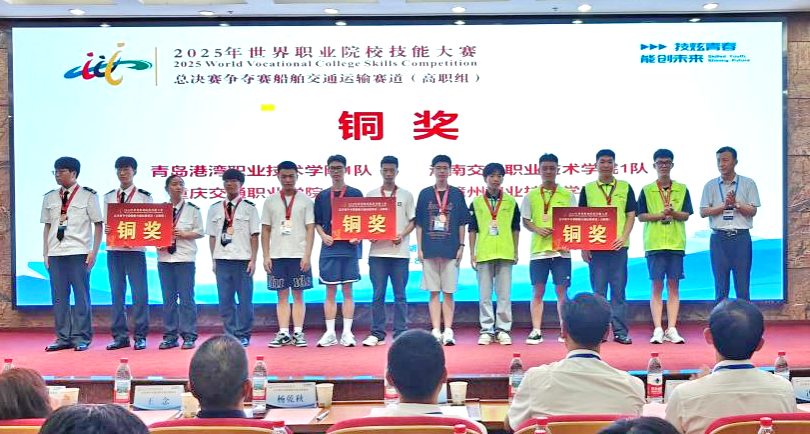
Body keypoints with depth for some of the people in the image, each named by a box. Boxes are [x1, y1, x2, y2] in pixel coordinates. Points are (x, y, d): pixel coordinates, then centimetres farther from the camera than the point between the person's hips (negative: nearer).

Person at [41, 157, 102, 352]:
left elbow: (98, 224, 0)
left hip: (79, 253, -4)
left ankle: (81, 337, 6)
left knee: (81, 295, -1)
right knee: (58, 296, 5)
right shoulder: (49, 197, 13)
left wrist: (94, 251, -7)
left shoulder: (88, 195, 1)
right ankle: (63, 337, 13)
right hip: (55, 253, 4)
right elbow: (47, 226, 15)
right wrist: (45, 253, 9)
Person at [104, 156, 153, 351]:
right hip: (113, 249, 3)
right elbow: (106, 222, 14)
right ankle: (120, 336, 12)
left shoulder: (144, 196, 3)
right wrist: (106, 230, -7)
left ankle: (140, 336, 3)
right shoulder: (109, 197, 13)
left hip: (135, 250, -3)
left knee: (139, 293, -4)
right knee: (117, 293, 6)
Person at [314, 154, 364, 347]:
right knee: (330, 291, 4)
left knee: (347, 290, 1)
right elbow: (317, 222, 12)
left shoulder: (355, 194, 5)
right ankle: (330, 333, 9)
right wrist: (323, 235, -6)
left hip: (349, 247, -2)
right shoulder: (322, 196, 10)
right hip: (329, 248, 2)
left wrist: (357, 236, -12)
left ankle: (347, 333, 6)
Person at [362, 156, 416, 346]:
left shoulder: (406, 195, 9)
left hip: (400, 251, -1)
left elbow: (413, 221, 7)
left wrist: (402, 235, -11)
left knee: (400, 295, 2)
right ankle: (377, 334, 7)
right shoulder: (371, 195, 11)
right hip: (377, 250, 1)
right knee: (378, 294, 2)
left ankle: (400, 334, 6)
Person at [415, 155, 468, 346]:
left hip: (451, 250, -1)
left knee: (448, 292, 1)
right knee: (434, 292, 3)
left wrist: (461, 246, 0)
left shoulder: (457, 194, 7)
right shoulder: (425, 194, 8)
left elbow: (461, 223, 7)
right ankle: (436, 331, 7)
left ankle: (448, 331, 5)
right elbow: (419, 224, 8)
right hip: (430, 250, 1)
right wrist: (419, 248, 2)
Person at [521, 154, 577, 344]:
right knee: (537, 291, 2)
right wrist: (538, 229, -10)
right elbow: (525, 221, 9)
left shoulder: (567, 195, 6)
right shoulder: (531, 196, 8)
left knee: (562, 291, 1)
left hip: (561, 250, -1)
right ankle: (536, 331, 7)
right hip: (538, 249, 1)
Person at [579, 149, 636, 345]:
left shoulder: (625, 188, 8)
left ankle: (620, 331, 6)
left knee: (618, 290, 2)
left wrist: (623, 237, -9)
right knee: (598, 291, 2)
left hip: (618, 246, 0)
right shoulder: (587, 189, 8)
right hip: (595, 246, 0)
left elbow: (631, 215, 7)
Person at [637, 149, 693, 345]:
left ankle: (672, 329, 5)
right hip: (654, 243, -1)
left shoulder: (681, 189, 10)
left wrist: (673, 213, -16)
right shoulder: (646, 190, 7)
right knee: (657, 286, -1)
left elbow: (686, 215, 4)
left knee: (673, 285, 2)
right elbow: (641, 216, 1)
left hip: (676, 243, 1)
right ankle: (657, 330, 0)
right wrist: (661, 215, -14)